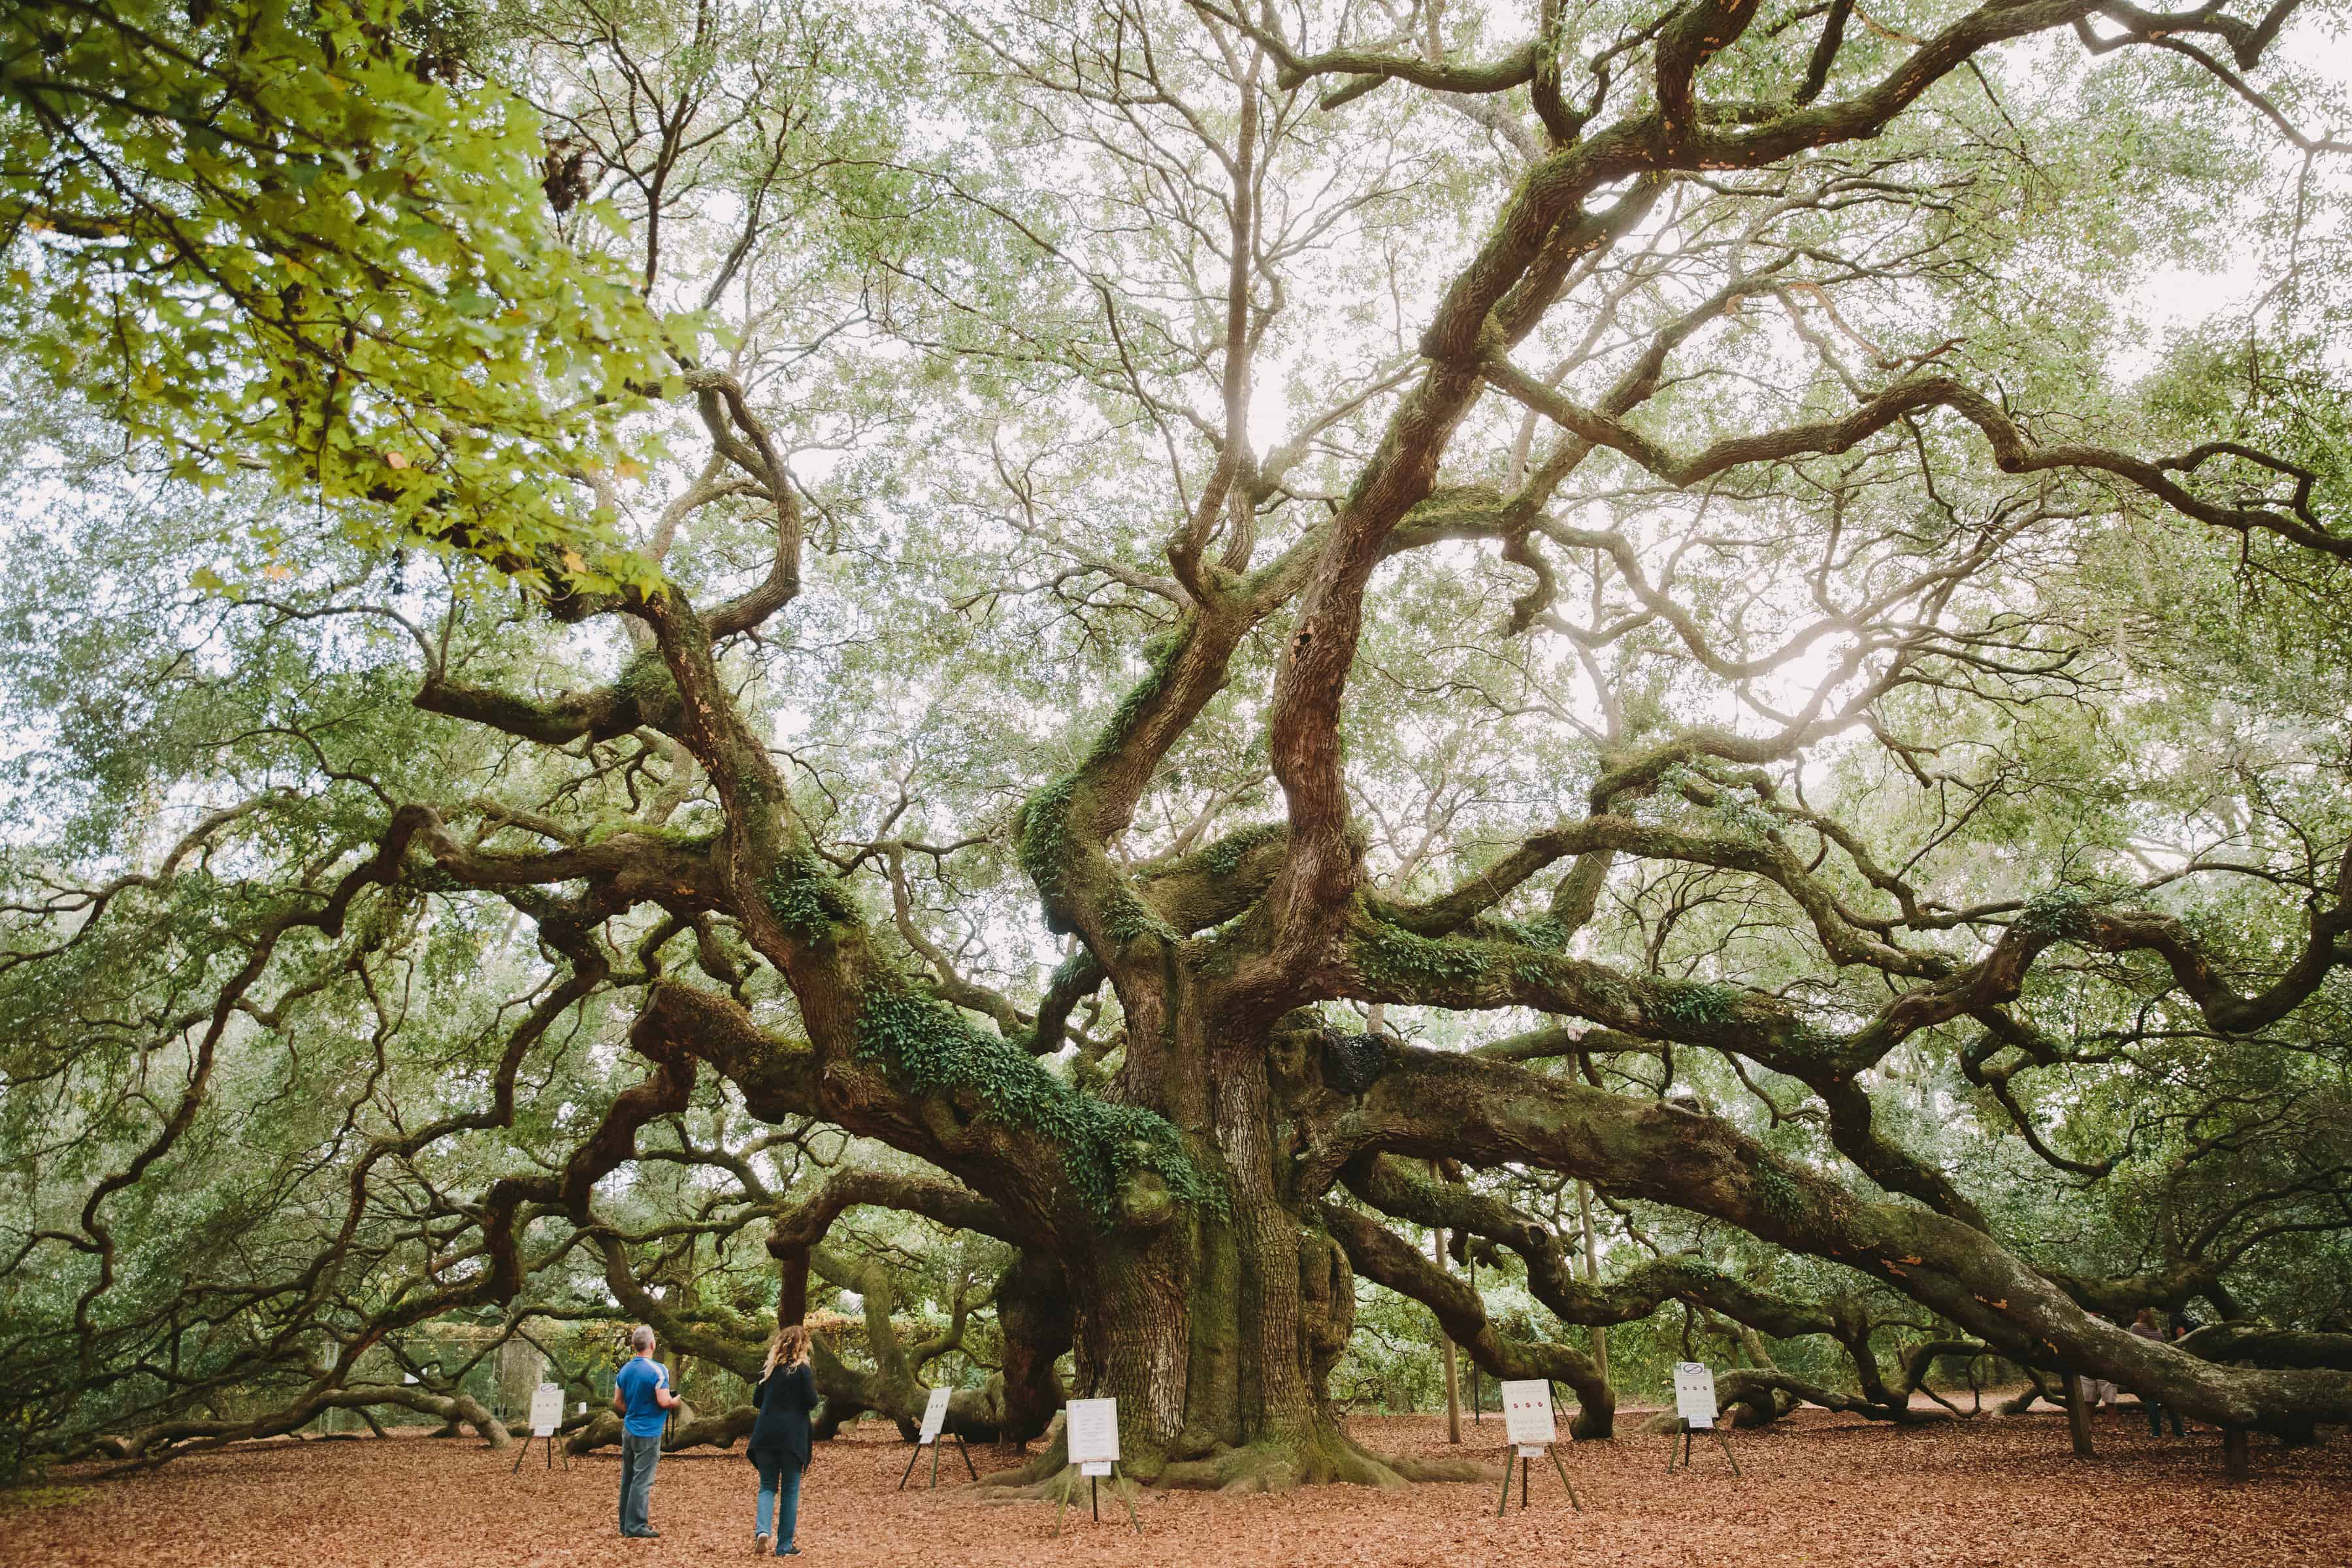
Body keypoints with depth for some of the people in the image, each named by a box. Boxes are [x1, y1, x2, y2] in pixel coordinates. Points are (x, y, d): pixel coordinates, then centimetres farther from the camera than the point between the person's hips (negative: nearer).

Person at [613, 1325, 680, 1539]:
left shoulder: (625, 1369, 5)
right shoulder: (657, 1370, -17)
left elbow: (618, 1402, 10)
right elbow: (664, 1401, -22)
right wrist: (675, 1402, -2)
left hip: (628, 1430, 7)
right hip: (648, 1433, -7)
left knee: (628, 1478, 14)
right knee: (643, 1481, -1)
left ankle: (626, 1524, 22)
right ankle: (636, 1527, 2)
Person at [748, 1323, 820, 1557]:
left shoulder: (768, 1369, 7)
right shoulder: (802, 1369, -8)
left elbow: (756, 1400, 14)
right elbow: (812, 1402, -9)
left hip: (765, 1435, 4)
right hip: (792, 1437, -4)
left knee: (768, 1486, 13)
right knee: (790, 1490, 6)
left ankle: (762, 1530, -11)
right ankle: (785, 1546, 8)